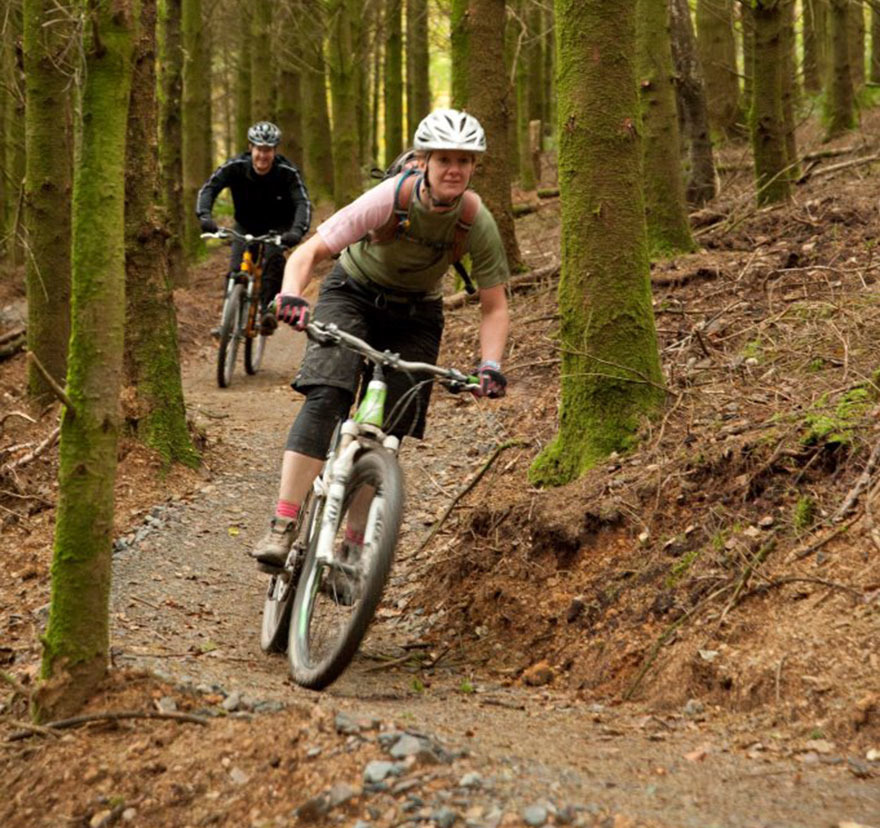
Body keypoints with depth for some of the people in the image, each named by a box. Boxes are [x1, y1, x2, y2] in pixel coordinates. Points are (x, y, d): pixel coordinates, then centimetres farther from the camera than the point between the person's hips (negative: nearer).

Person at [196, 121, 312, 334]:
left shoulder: (287, 172, -24)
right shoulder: (235, 166, -21)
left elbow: (303, 202, -34)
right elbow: (209, 188, -29)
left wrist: (297, 230, -55)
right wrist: (204, 216, -50)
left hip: (277, 227, -2)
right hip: (245, 226, 2)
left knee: (273, 258, -30)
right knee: (237, 269, -15)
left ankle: (268, 309, -23)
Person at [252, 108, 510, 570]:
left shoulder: (478, 224, -21)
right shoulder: (390, 199, -28)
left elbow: (494, 307, -12)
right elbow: (308, 253, -27)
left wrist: (490, 365, -28)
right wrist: (290, 296, -47)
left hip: (415, 314, 2)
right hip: (353, 294, -2)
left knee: (388, 432, -7)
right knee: (327, 395, -27)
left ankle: (350, 549, 9)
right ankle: (282, 527, -29)